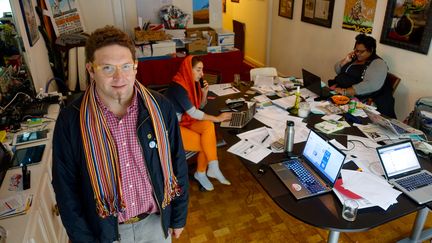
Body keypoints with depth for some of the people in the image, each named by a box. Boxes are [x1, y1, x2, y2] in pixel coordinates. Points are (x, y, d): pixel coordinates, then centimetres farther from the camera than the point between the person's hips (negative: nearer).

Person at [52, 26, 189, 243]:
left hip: (156, 221, 1)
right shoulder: (69, 121, -17)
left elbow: (177, 165, -6)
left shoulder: (161, 108, -16)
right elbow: (66, 188, -7)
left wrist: (178, 217, 1)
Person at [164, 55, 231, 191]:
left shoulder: (192, 83, 2)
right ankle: (201, 173, 6)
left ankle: (212, 168, -12)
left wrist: (204, 93, -7)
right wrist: (217, 118, -17)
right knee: (206, 143, -17)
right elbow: (193, 112, -23)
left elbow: (200, 106, 13)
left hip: (184, 121, 7)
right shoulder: (178, 87, -23)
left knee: (208, 125, -21)